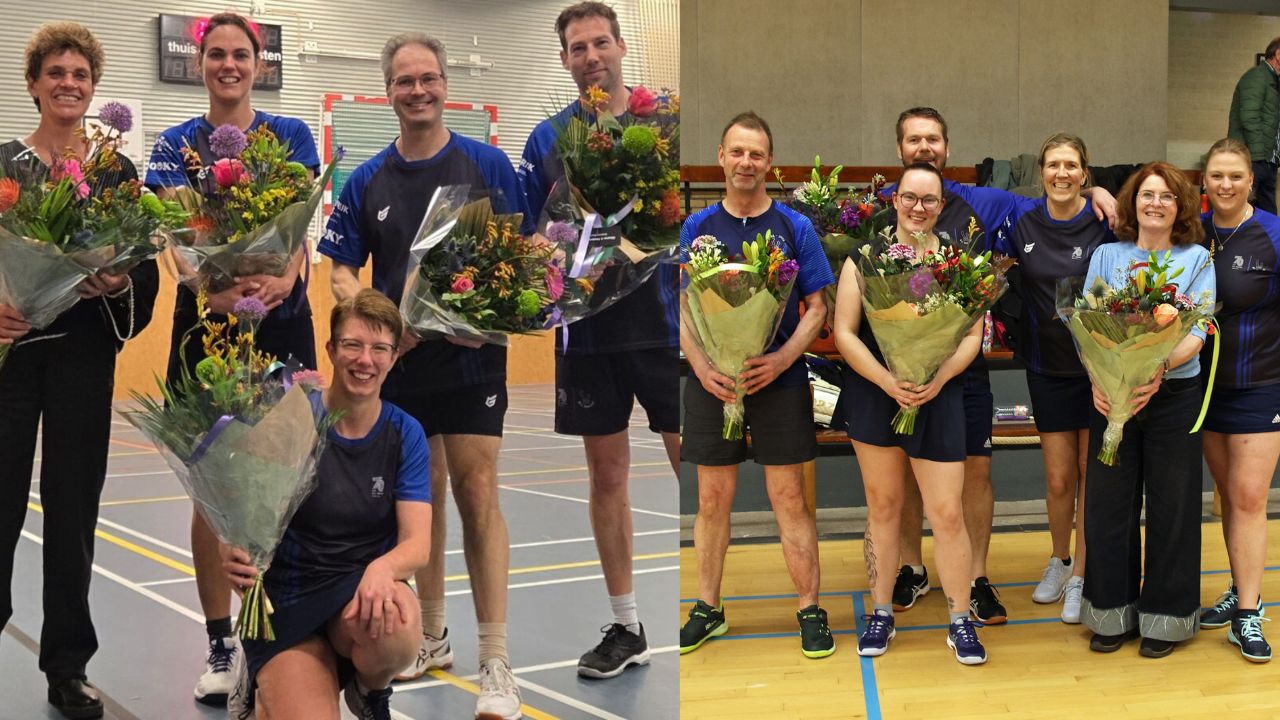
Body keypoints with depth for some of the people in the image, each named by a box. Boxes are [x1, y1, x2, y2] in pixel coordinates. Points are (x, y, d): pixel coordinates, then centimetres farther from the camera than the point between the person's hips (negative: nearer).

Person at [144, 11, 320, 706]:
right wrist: (215, 289, -30)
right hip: (204, 323, 0)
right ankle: (219, 645, 12)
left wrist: (282, 280, -28)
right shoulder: (175, 144, 5)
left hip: (282, 321, 0)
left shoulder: (291, 135, 6)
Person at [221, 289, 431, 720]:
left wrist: (383, 569, -32)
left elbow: (417, 544, -9)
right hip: (287, 604, -1)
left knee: (395, 622, -35)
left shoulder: (405, 434, -1)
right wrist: (234, 554, -32)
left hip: (363, 592, 1)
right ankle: (261, 683, 14)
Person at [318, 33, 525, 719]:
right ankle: (431, 638, 29)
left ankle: (495, 664, -7)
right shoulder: (366, 181, 6)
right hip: (399, 365, 3)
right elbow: (341, 269, 9)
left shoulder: (488, 165, -1)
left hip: (472, 361, -3)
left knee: (478, 497, -9)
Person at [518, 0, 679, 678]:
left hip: (664, 324, -2)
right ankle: (625, 628, 19)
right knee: (607, 475, 8)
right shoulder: (546, 140, 7)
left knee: (695, 468, -1)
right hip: (588, 332, 2)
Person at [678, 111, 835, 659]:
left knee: (788, 497, 1)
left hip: (778, 380, -2)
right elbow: (682, 309, 5)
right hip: (711, 381, 2)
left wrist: (782, 358, -16)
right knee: (712, 498, 9)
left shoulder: (795, 227, 1)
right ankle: (707, 608, 20)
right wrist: (701, 365, -12)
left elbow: (817, 306, 0)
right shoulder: (697, 228, 5)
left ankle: (810, 609, 11)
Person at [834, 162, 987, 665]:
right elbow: (844, 332, -5)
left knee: (948, 514, -3)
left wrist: (937, 381, -16)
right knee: (882, 507, 10)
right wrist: (889, 382, -17)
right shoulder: (866, 258, 0)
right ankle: (881, 614, 21)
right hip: (874, 396, 0)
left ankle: (960, 622, 11)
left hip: (939, 399, 0)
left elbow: (974, 334, 1)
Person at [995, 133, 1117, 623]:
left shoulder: (1105, 223, -7)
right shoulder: (1022, 221, 1)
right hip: (1048, 367, 2)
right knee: (1059, 479, 7)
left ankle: (1080, 578, 16)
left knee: (1092, 474, 4)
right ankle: (1059, 561, 31)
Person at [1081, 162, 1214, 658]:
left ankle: (1165, 616, 18)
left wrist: (1161, 368, -25)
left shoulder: (1196, 260, 3)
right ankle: (1112, 612, 19)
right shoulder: (1106, 256, 7)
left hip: (1174, 394, -1)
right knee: (1108, 503, 5)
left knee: (1170, 506, 5)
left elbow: (1197, 333, -7)